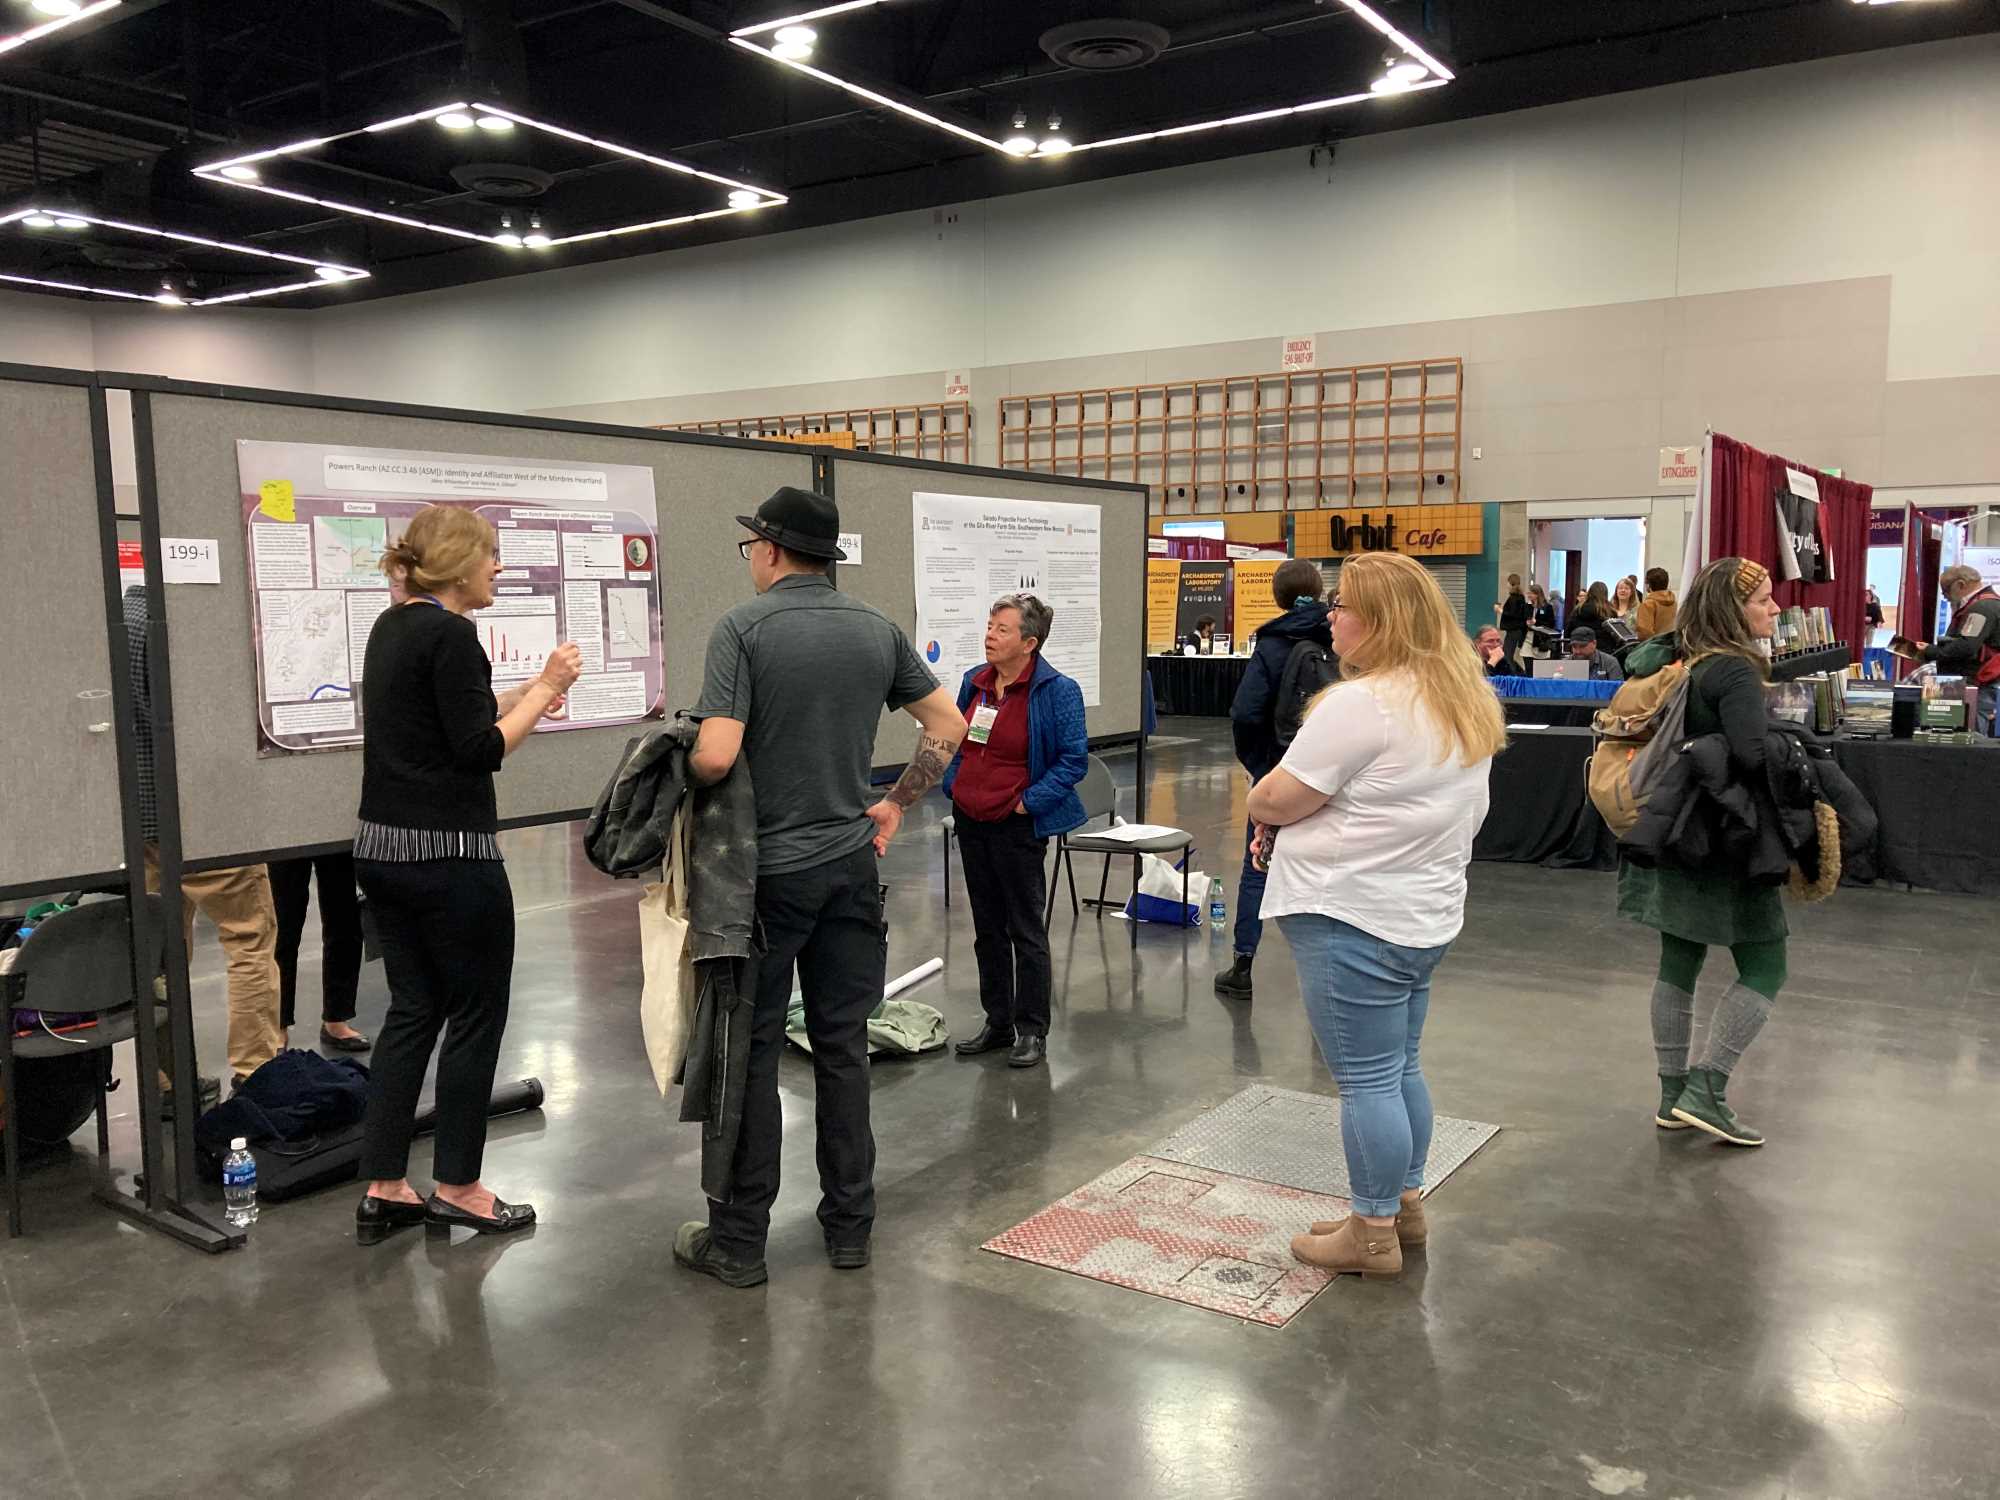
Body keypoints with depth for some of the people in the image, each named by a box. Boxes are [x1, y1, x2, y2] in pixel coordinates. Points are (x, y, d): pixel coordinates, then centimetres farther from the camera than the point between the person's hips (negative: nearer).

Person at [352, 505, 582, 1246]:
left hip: (383, 847, 9)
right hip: (447, 854, -9)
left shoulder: (393, 626, 12)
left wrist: (523, 697, 17)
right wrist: (545, 688, -9)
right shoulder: (449, 633, -16)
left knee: (411, 1012, 13)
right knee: (476, 1015, 4)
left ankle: (383, 1190, 17)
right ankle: (455, 1187, 15)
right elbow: (480, 752, -17)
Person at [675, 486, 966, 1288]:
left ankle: (739, 1239, 15)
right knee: (843, 1045, 12)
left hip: (767, 868, -4)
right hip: (851, 863, 5)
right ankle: (849, 1224, 21)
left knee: (750, 1050, 5)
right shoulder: (877, 629, 4)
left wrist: (675, 770, -1)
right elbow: (948, 725, 8)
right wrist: (894, 806, 13)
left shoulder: (743, 627, -12)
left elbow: (716, 756, -22)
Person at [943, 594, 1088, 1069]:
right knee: (987, 928, 14)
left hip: (1018, 827, -7)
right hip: (970, 821, 7)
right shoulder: (975, 681, 6)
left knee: (1026, 930, 2)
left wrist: (1029, 801, -14)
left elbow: (1074, 759, -13)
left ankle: (1032, 1031, 13)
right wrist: (954, 785, 6)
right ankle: (997, 1024, 25)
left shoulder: (1058, 690, -13)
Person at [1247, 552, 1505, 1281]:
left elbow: (1276, 801, -17)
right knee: (1401, 1069, 20)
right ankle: (1405, 1206, 32)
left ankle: (1372, 1233, 13)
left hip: (1354, 919, -10)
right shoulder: (1465, 699, 10)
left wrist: (1259, 799, 7)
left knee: (1366, 1080, 1)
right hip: (1424, 914, 10)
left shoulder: (1361, 703, -20)